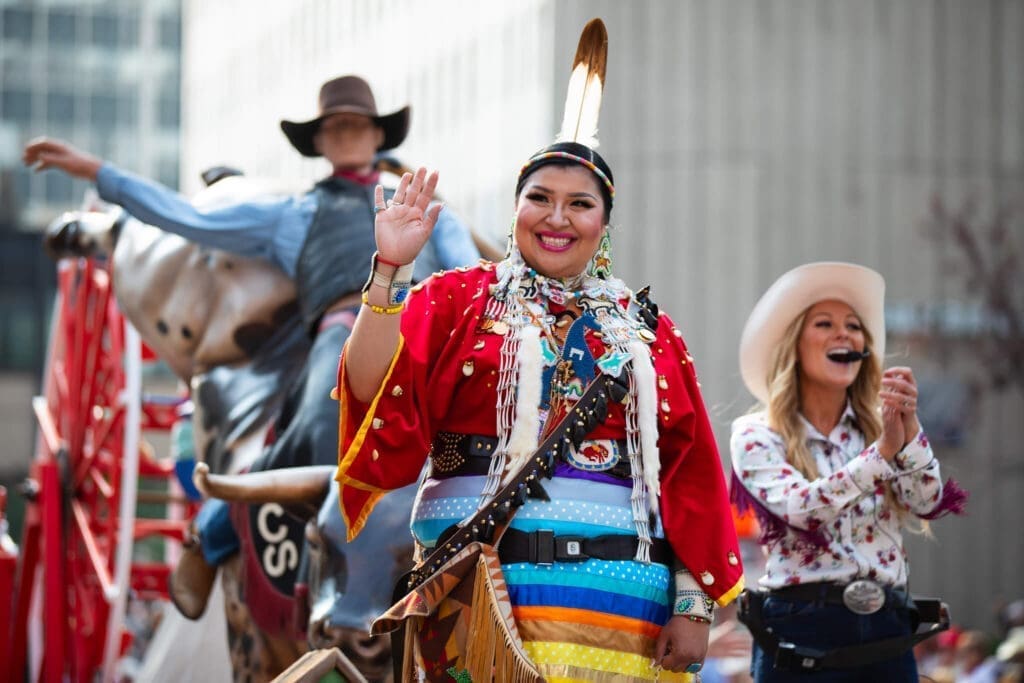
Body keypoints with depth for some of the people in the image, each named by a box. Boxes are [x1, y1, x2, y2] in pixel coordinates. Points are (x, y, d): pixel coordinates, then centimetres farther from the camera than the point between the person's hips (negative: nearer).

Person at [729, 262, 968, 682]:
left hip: (887, 631, 3)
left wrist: (909, 427, -19)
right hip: (802, 631, -3)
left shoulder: (880, 426, 9)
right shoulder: (757, 436, -1)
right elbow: (800, 508, -16)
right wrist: (882, 452, -24)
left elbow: (926, 505, -4)